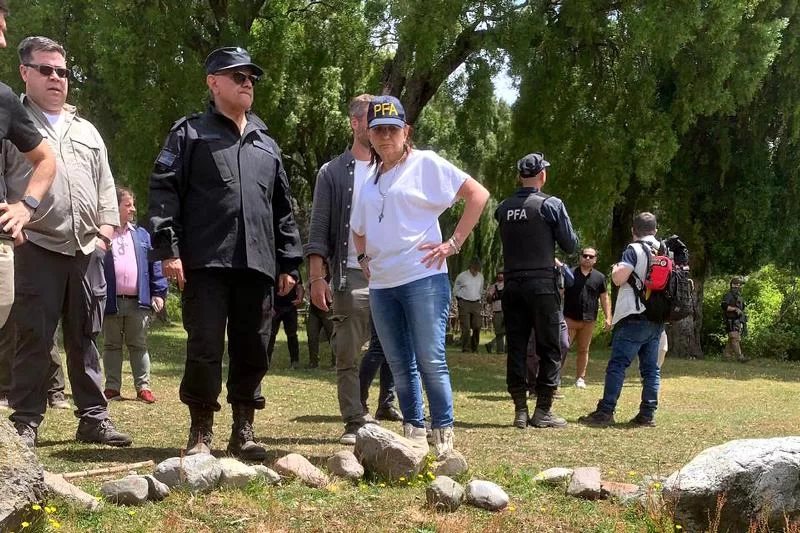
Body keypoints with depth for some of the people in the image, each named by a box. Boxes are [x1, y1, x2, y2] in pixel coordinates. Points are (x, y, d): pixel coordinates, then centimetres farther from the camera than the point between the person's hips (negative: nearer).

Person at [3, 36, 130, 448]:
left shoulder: (86, 131, 20)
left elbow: (105, 183, 21)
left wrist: (107, 224, 9)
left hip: (87, 252, 5)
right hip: (36, 250, -5)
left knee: (85, 339, 10)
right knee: (33, 340, -3)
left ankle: (93, 418, 16)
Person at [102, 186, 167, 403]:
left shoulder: (141, 235, 10)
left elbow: (154, 265, 9)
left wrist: (159, 292, 2)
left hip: (138, 302, 2)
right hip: (111, 302, -2)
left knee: (138, 346, 7)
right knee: (111, 346, 8)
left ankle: (143, 387, 11)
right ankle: (112, 387, 13)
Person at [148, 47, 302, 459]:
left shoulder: (266, 144, 21)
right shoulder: (190, 134, 7)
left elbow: (282, 208, 22)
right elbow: (164, 190, -2)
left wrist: (288, 262, 15)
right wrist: (167, 248, -13)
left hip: (257, 266, 5)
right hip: (206, 263, -4)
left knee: (252, 352, 6)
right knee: (205, 350, -4)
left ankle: (243, 432, 16)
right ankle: (201, 433, 7)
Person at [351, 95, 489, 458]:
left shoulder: (425, 163, -1)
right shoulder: (371, 181, 17)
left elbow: (478, 195, -6)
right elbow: (358, 230, 32)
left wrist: (453, 243, -9)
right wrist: (364, 257, 13)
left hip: (423, 278, -6)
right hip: (381, 285, 6)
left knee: (430, 361, -9)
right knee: (400, 365, 9)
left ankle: (443, 435, -1)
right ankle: (414, 432, 17)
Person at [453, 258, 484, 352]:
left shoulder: (480, 277, 12)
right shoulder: (462, 276, -2)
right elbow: (455, 290, 7)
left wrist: (478, 299, 12)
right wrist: (461, 300, -1)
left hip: (476, 304, 4)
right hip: (464, 303, -4)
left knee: (477, 326, -2)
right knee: (466, 327, -11)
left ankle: (474, 347, 10)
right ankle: (465, 347, -9)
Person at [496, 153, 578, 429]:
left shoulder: (504, 208, 5)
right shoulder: (550, 205, -7)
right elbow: (570, 245, -1)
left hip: (512, 285, 4)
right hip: (542, 286, -4)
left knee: (516, 348, 7)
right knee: (549, 348, 4)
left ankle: (520, 411, 7)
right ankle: (543, 411, 2)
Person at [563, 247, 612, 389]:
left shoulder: (599, 277, 8)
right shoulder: (570, 274, 3)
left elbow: (604, 298, 10)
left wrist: (608, 318, 3)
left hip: (588, 320, 2)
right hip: (570, 318, -2)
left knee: (583, 350, 10)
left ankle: (580, 378, 18)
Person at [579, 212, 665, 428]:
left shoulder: (634, 250, -8)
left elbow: (618, 278, -16)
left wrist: (615, 268, 4)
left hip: (635, 317, -7)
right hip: (657, 319, 7)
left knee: (617, 365, -7)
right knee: (651, 368, 8)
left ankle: (605, 412, -11)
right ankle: (648, 414, 5)